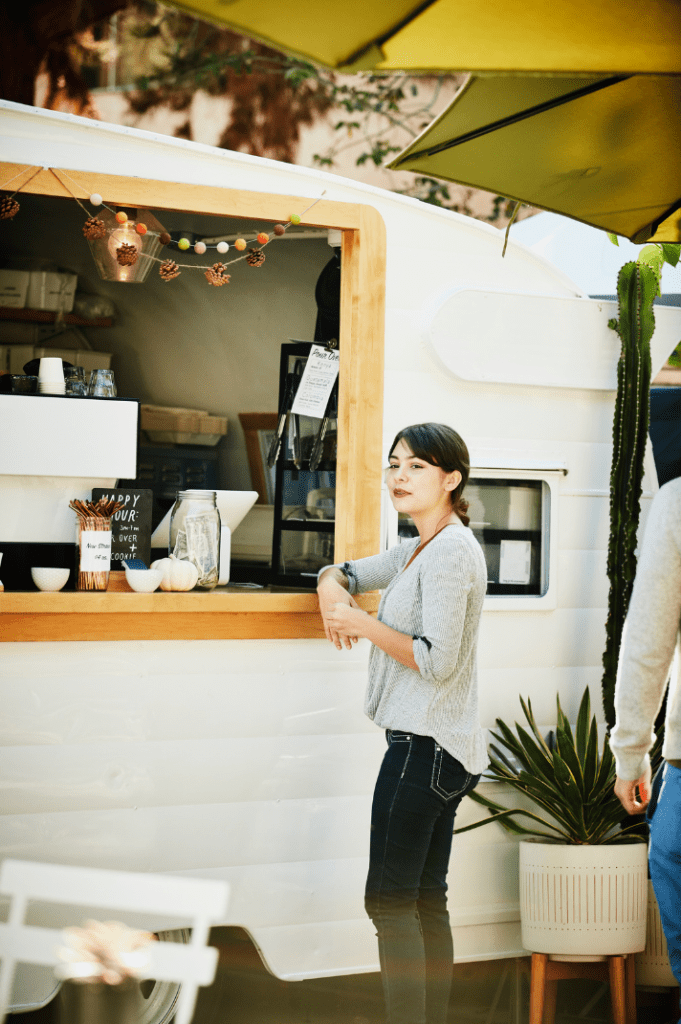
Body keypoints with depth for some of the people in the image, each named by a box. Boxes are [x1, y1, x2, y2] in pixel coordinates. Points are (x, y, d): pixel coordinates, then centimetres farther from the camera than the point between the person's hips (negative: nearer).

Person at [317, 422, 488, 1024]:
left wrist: (363, 624, -12)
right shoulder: (421, 550, 18)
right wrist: (333, 593, 5)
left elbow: (437, 660, -20)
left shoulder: (451, 551, -13)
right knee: (427, 904, 11)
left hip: (425, 746, -10)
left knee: (388, 901, -8)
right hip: (441, 748, 10)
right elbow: (343, 573, 28)